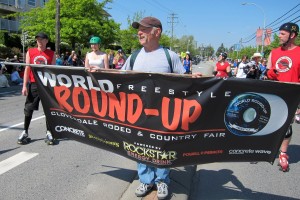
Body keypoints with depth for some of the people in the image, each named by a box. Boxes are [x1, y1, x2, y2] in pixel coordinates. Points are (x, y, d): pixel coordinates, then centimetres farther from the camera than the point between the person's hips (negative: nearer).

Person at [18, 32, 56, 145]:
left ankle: (48, 132, 9)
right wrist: (24, 85, -2)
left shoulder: (51, 54, 4)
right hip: (33, 84, 1)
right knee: (28, 109, 6)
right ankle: (25, 132, 16)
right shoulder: (30, 52, 6)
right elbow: (27, 69, 5)